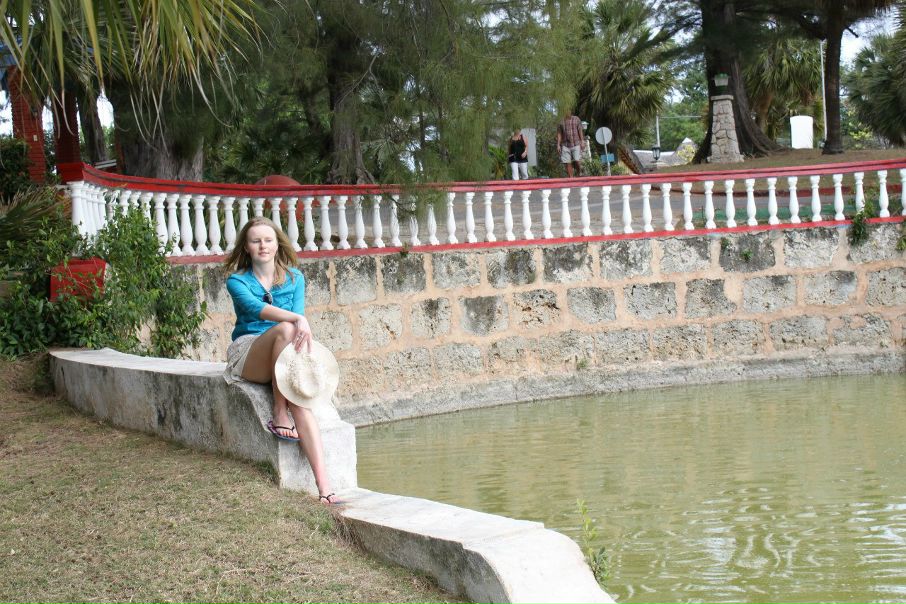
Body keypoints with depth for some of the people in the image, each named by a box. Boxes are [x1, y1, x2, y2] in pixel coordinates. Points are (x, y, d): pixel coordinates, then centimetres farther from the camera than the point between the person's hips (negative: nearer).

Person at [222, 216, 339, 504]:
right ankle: (279, 416, -28)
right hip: (248, 354, -2)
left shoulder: (294, 277, 14)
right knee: (284, 329, -35)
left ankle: (324, 488, -42)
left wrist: (302, 331, -25)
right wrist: (296, 319, -37)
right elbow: (255, 308, -19)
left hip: (285, 355, 2)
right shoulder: (237, 280, 3)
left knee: (300, 400, -30)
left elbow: (299, 313, -1)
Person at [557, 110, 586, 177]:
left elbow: (580, 131, 6)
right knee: (567, 163, -3)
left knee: (577, 161, -13)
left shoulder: (576, 119, 8)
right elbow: (559, 134, 10)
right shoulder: (561, 121, 9)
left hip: (576, 144, -1)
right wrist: (558, 145, 4)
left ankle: (579, 174, 9)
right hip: (565, 145, 1)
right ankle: (570, 178, 3)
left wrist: (582, 141, -3)